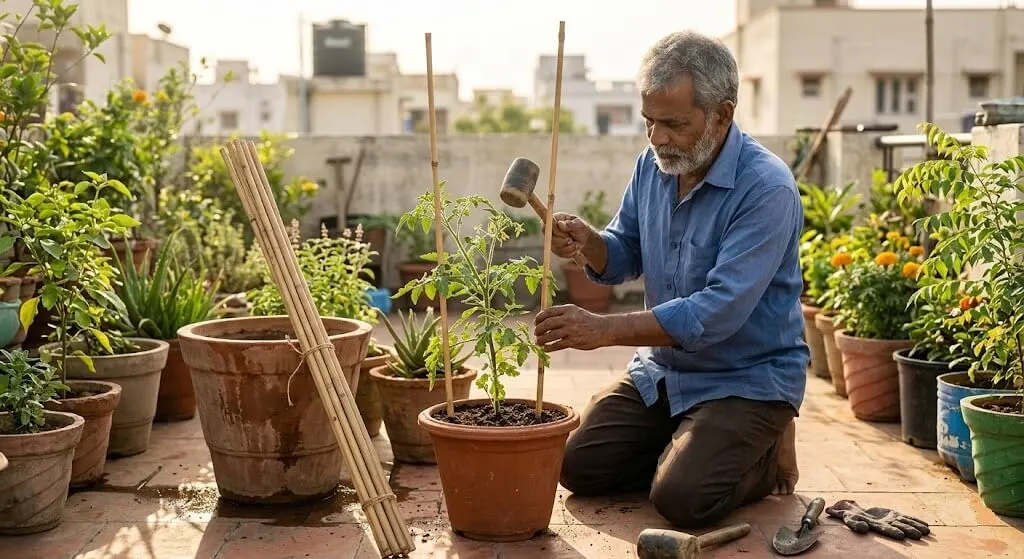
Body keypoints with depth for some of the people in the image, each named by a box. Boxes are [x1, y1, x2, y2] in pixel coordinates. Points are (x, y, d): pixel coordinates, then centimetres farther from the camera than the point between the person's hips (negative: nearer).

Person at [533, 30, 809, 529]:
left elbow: (717, 313, -30)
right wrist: (586, 242, -16)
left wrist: (603, 329, -33)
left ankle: (766, 457, 7)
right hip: (662, 368, 7)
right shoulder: (654, 164, -1)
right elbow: (623, 259, 9)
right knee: (579, 466, -5)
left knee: (681, 498, -23)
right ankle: (686, 449, 18)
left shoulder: (767, 189, -24)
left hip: (747, 377, -6)